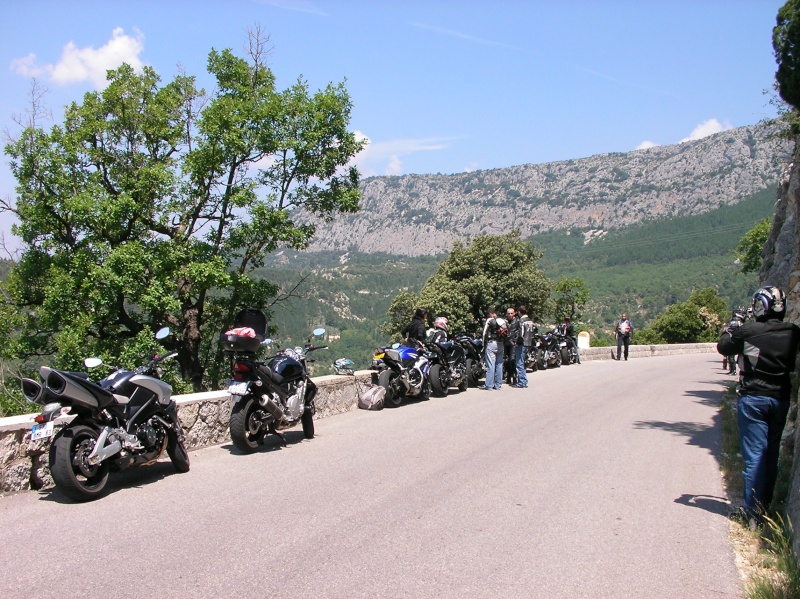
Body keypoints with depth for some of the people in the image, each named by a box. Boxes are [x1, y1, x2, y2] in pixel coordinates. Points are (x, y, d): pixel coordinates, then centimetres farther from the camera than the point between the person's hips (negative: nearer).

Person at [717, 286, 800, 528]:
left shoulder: (748, 331, -15)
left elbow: (723, 347, 1)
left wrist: (729, 331, 20)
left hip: (753, 399, -4)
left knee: (754, 455, 0)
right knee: (771, 453, 16)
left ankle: (752, 511, -1)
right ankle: (765, 504, 26)